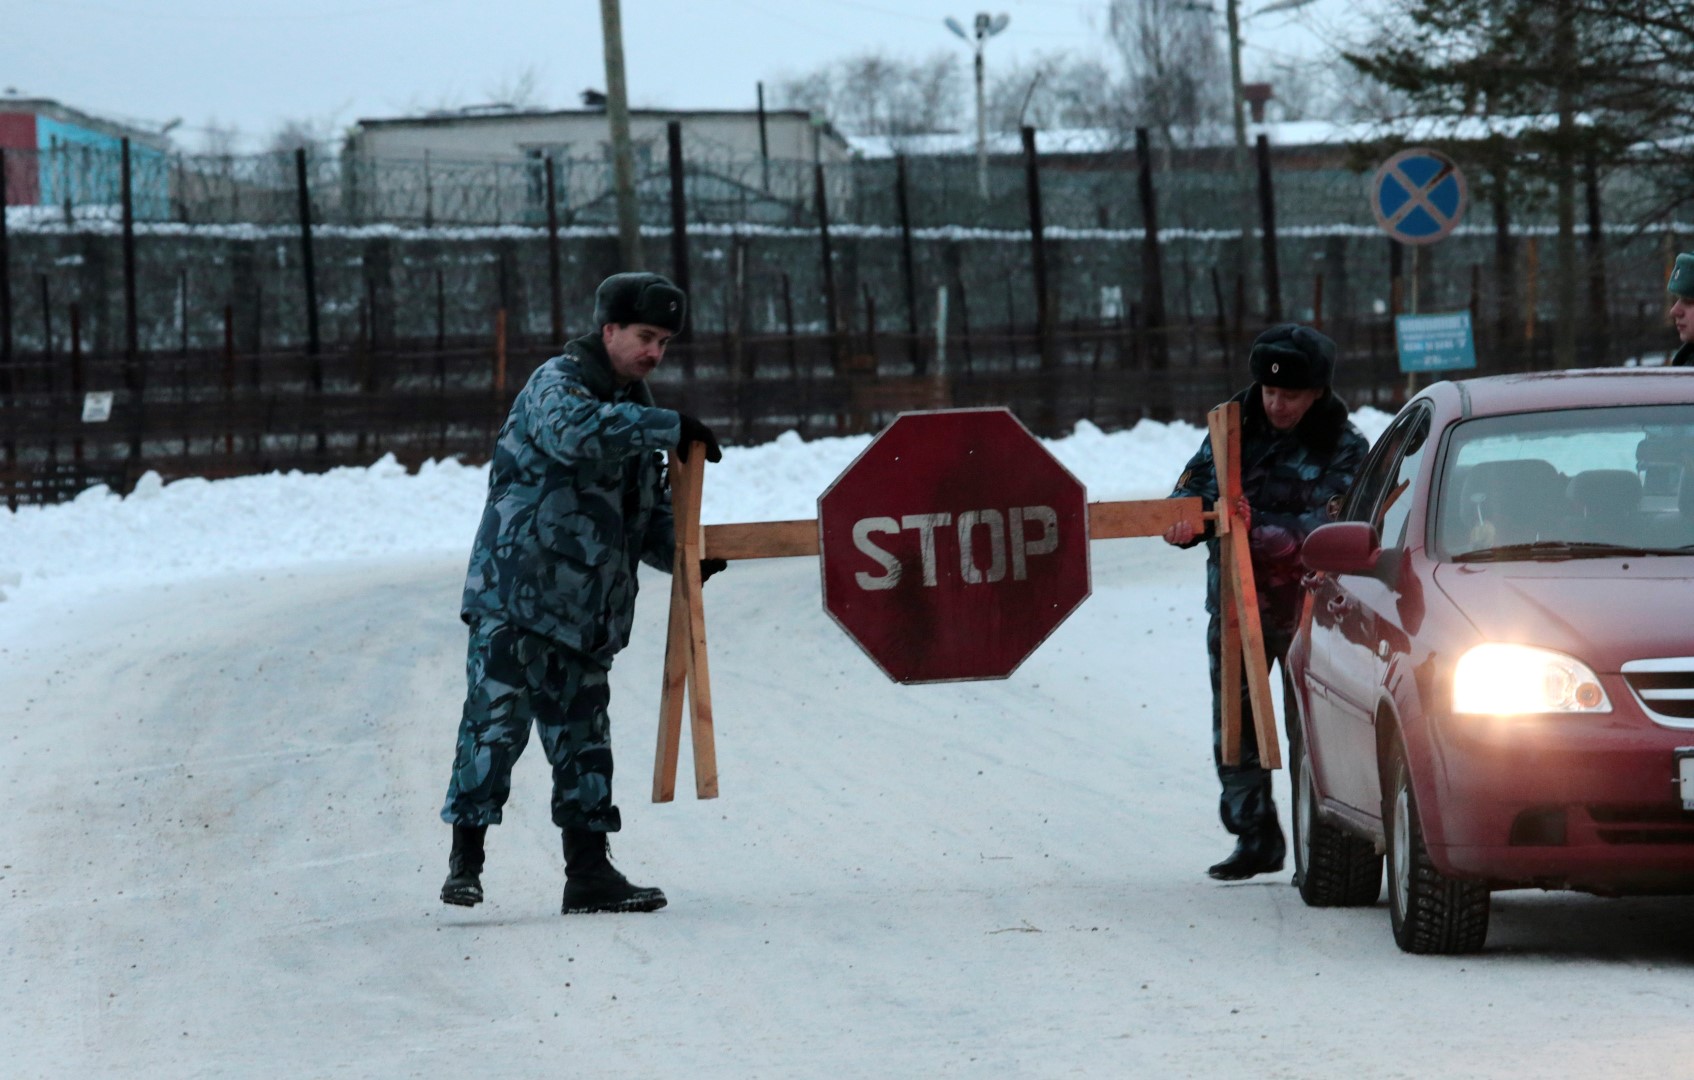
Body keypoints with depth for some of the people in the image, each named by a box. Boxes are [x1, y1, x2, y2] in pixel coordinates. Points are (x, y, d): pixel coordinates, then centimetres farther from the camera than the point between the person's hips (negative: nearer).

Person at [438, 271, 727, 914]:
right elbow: (575, 432, -31)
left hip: (587, 612, 8)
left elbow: (649, 514, 25)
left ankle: (589, 873, 10)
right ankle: (465, 859, -5)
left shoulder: (634, 413, 20)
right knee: (496, 722, -11)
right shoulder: (556, 384, -6)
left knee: (583, 738, 8)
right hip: (515, 597, -8)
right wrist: (671, 428, -25)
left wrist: (682, 554, 5)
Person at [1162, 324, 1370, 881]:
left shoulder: (1343, 449, -8)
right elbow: (1192, 487, 4)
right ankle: (1256, 840, 18)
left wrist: (1260, 529, -35)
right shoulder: (1235, 425, 4)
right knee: (1234, 730, 6)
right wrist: (1184, 522, -21)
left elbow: (1325, 532, -19)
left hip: (1307, 611, -4)